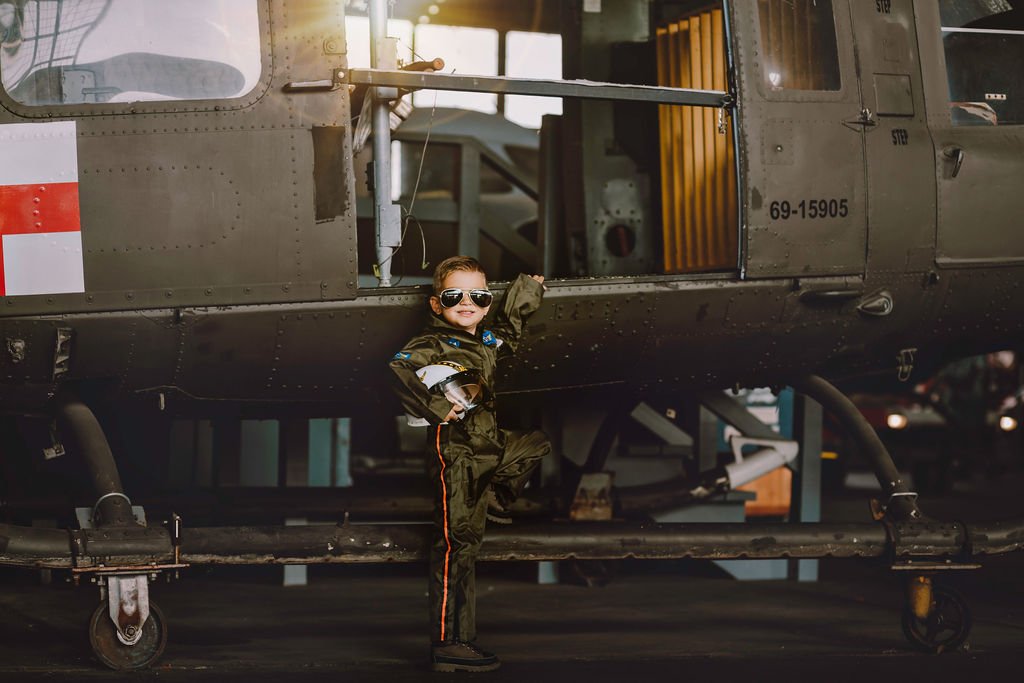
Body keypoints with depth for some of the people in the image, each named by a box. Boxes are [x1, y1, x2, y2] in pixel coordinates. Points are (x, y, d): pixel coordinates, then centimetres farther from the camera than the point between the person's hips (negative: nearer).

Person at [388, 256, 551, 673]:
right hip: (455, 451, -8)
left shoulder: (487, 340, 16)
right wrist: (436, 407, -24)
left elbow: (508, 334, 39)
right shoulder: (432, 344, -9)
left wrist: (526, 294, 30)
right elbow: (396, 372, -26)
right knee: (457, 543, -9)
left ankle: (492, 498, 16)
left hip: (489, 445, 8)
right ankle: (449, 645, -9)